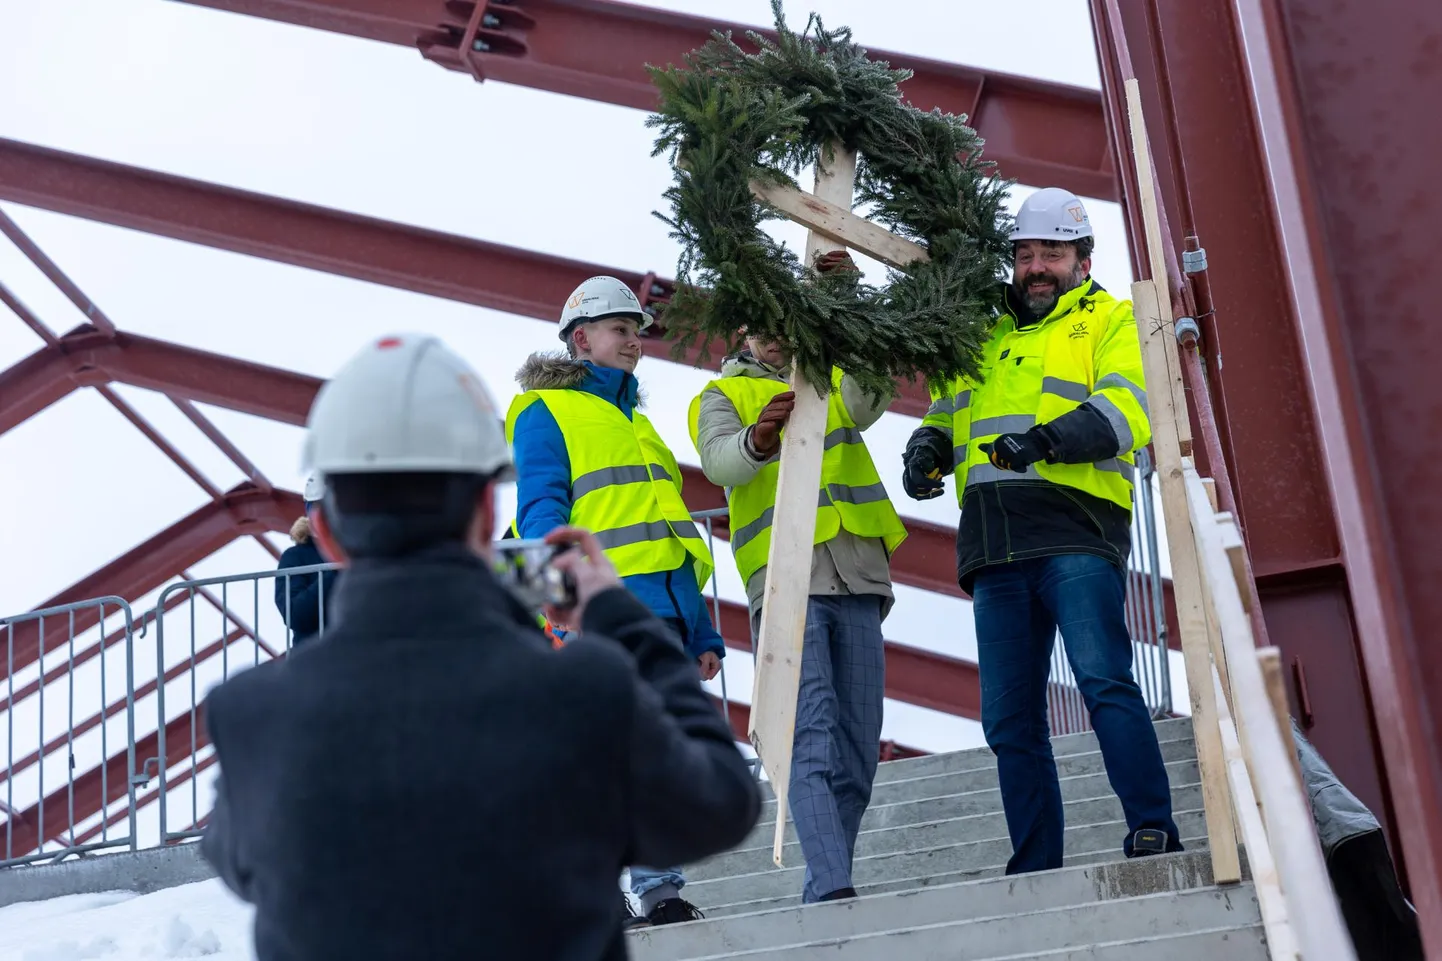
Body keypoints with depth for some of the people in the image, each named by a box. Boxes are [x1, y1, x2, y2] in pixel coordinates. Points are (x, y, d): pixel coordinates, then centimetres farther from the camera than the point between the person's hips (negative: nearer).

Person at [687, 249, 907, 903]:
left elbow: (867, 403, -5)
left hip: (858, 579, 4)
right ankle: (833, 889, -23)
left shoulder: (834, 376, 20)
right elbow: (719, 461, -10)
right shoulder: (721, 396, 12)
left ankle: (822, 891, 12)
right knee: (810, 741, -16)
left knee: (858, 750, 3)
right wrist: (757, 440, -34)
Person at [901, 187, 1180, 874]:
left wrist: (1046, 437, -24)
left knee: (1104, 681, -21)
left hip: (1075, 531, -5)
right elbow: (945, 412, 28)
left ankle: (1153, 835, -17)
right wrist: (927, 450, 3)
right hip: (994, 545, 5)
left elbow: (1125, 410, -6)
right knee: (1010, 721, 4)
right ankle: (1034, 871, 9)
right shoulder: (983, 333, 26)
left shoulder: (1110, 320, 12)